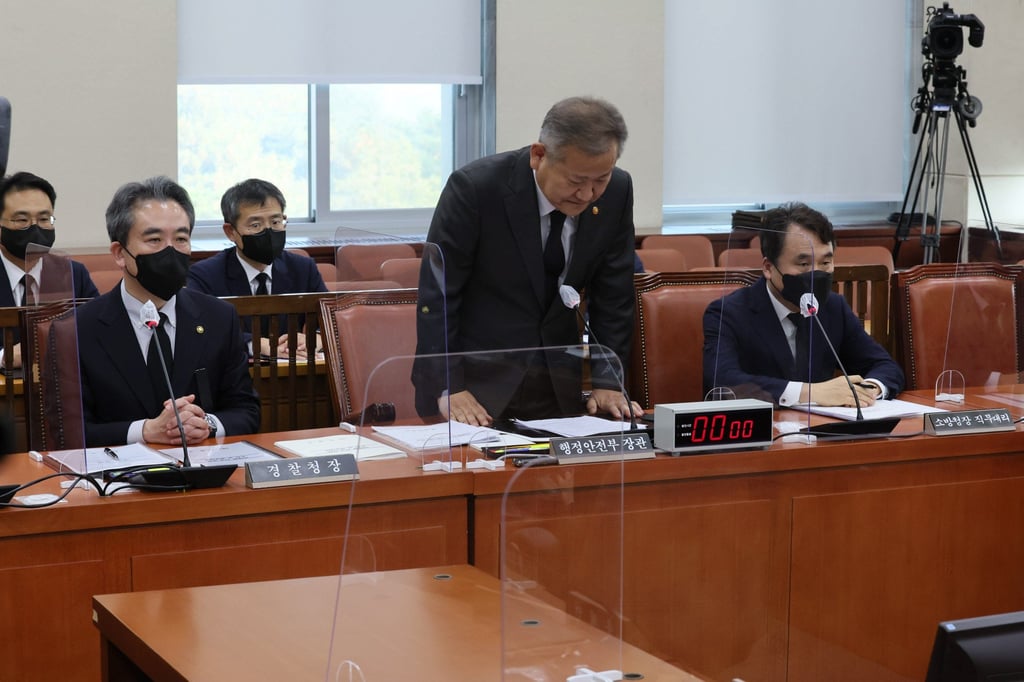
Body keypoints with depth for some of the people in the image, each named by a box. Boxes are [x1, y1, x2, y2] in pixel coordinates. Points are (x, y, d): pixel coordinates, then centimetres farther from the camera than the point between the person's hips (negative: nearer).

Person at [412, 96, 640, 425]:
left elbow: (612, 294, 2)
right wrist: (448, 388, -19)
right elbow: (437, 294, -14)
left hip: (559, 386, 3)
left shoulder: (616, 191, -6)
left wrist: (607, 381, -5)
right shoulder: (475, 187, -18)